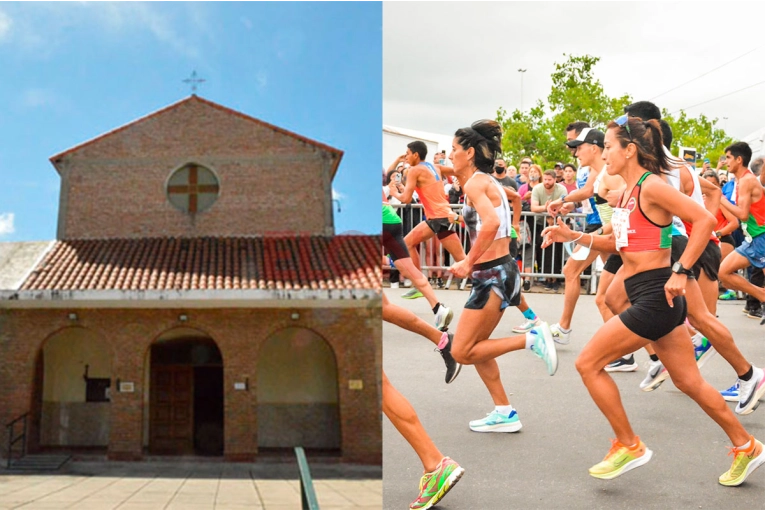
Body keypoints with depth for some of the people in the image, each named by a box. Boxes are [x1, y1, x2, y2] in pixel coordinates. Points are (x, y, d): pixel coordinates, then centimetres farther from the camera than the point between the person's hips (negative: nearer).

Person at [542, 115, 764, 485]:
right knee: (689, 382, 16)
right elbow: (616, 243, 21)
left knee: (588, 363, -4)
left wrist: (681, 272, -23)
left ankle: (629, 446, 8)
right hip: (647, 297, 9)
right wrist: (573, 236, 11)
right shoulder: (628, 191, 13)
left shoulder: (651, 186, -14)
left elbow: (704, 220, -21)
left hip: (656, 295, -9)